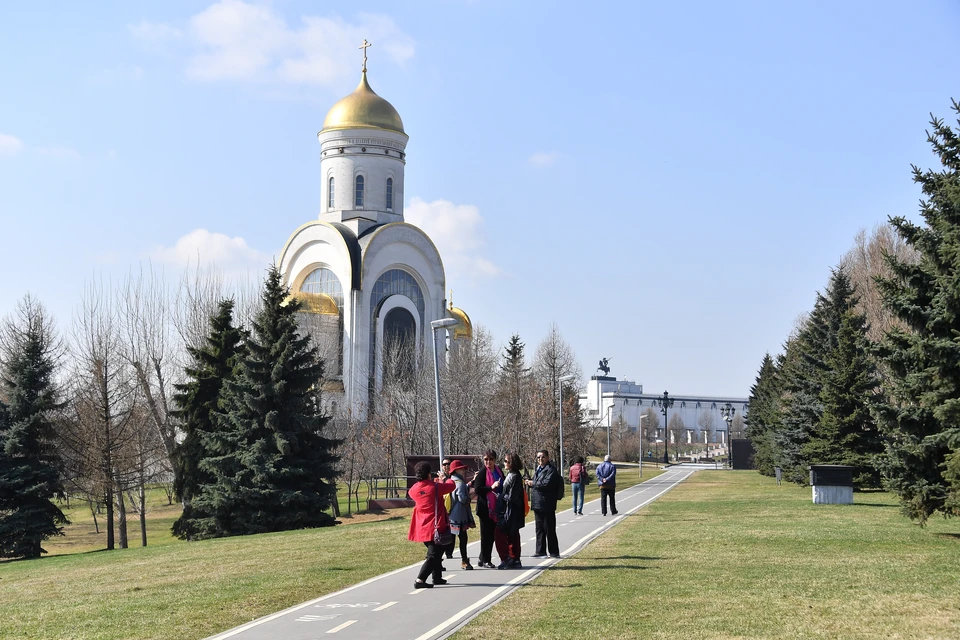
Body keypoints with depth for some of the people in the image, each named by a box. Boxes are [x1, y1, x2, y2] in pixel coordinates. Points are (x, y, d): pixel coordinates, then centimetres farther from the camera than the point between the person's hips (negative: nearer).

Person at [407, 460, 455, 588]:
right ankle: (420, 580, -18)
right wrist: (444, 478, 23)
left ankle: (437, 577, 34)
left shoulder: (413, 490, -2)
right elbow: (452, 485, 0)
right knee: (433, 556, -5)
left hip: (422, 529, 6)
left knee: (435, 552, 25)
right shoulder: (435, 487, -14)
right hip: (435, 528, -6)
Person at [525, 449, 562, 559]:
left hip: (547, 505, -9)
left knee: (549, 529, -3)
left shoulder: (551, 470, -11)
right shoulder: (539, 469, 18)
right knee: (540, 529, 13)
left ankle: (554, 552, 5)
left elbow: (547, 484, -24)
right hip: (537, 504, 9)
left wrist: (533, 483, -12)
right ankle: (540, 551, 19)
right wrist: (531, 483, 3)